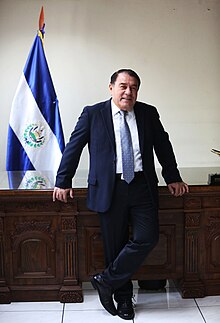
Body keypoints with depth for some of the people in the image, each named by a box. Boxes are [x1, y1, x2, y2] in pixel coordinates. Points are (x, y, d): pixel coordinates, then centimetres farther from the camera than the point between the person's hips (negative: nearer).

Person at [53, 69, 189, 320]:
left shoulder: (149, 113, 8)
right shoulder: (93, 114, 1)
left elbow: (163, 145, 17)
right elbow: (73, 147, 4)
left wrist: (172, 178, 17)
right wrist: (63, 182, 3)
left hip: (142, 186, 3)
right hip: (109, 189, -2)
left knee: (147, 238, -9)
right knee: (115, 244, 6)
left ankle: (106, 281, 9)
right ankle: (123, 297, 25)